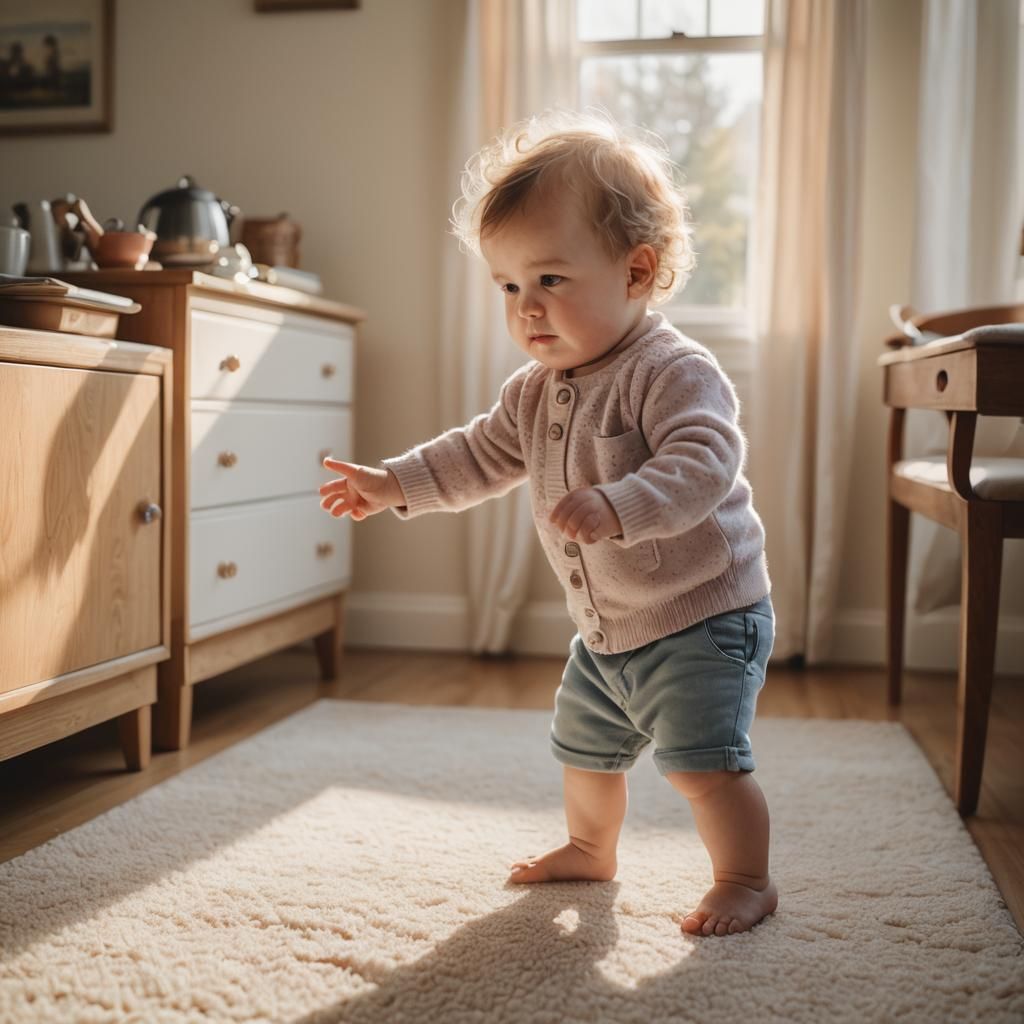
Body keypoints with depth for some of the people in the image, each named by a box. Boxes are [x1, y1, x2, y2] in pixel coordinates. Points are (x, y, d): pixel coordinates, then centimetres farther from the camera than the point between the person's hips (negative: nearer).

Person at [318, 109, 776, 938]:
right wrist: (392, 485, 8)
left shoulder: (674, 371, -22)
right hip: (606, 630, 9)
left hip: (701, 615, -9)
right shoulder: (537, 391, 5)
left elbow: (703, 462, -36)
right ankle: (591, 850, 46)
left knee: (703, 763, -12)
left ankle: (747, 879, 11)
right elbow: (480, 456, 15)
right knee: (583, 745, 22)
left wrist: (615, 507, -49)